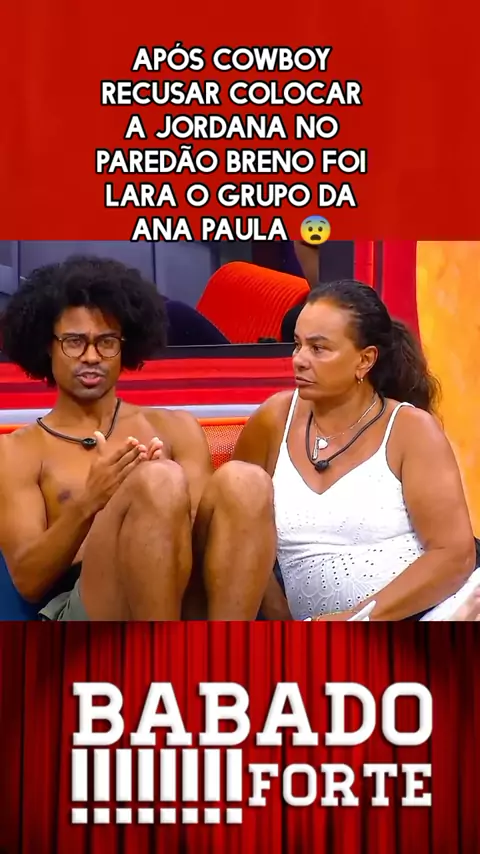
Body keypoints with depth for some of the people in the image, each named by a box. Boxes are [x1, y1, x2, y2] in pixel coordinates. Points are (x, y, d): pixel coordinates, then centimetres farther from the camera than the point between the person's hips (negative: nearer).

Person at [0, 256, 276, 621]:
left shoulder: (176, 427, 22)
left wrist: (167, 492, -13)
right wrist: (87, 503, -16)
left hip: (189, 599, 3)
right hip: (83, 610, -3)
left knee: (243, 480, -25)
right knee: (159, 482, -31)